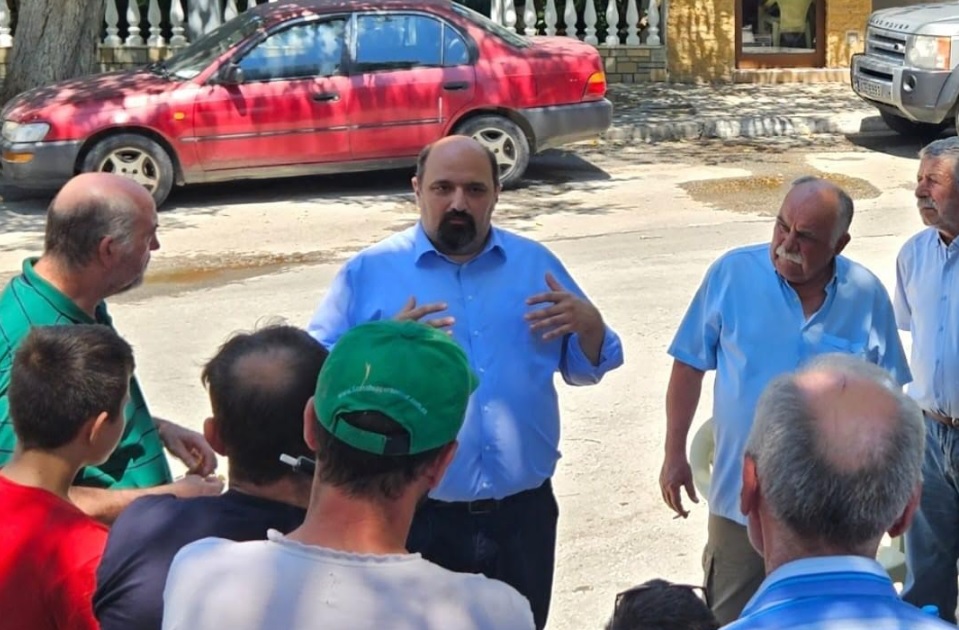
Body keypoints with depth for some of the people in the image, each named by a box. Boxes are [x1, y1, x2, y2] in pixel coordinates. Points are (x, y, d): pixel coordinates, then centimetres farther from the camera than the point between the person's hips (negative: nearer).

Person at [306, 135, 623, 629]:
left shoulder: (536, 263, 8)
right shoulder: (369, 271, -1)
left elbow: (585, 368, 13)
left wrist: (589, 324, -10)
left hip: (522, 513, 3)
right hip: (415, 516, -3)